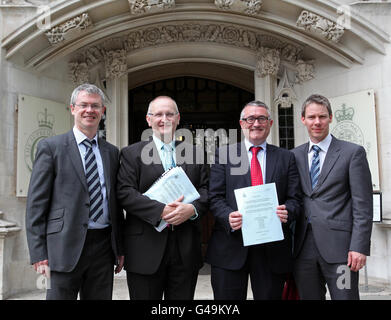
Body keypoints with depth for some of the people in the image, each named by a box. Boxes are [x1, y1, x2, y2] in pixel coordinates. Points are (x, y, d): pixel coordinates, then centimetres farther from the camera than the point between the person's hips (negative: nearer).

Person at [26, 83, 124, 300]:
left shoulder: (112, 152, 12)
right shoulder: (50, 147, 0)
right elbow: (36, 203, -4)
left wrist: (120, 248, 11)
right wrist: (39, 255, -9)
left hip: (104, 246, 4)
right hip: (65, 247, -4)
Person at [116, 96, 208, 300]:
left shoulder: (193, 153, 12)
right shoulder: (131, 153, 3)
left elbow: (206, 189, 7)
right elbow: (125, 193, -8)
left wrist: (192, 208, -14)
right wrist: (161, 211, -19)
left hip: (186, 251, 3)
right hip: (146, 250, -2)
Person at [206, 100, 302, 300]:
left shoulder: (286, 158, 11)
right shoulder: (224, 154, 6)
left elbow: (295, 199, 5)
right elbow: (215, 196, -1)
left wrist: (287, 211, -17)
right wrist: (228, 216, -20)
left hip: (272, 248, 2)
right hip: (231, 247, -1)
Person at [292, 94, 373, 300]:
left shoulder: (353, 153, 0)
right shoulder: (294, 156, 11)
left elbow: (362, 205, -4)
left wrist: (359, 247, -11)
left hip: (338, 247, -3)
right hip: (303, 249, 4)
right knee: (308, 297, 12)